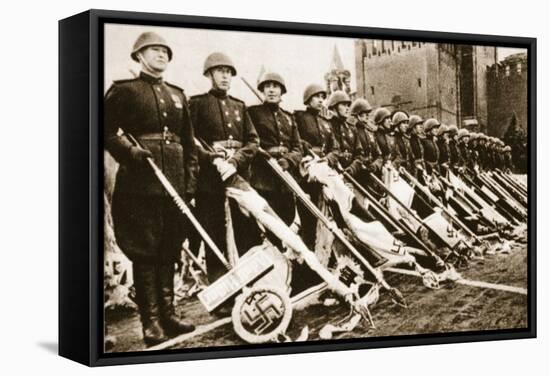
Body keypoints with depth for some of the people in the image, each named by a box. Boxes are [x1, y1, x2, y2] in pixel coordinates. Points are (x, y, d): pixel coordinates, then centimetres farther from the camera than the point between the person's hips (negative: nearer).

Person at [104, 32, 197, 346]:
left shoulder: (178, 95, 19)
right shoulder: (124, 90, 4)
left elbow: (189, 142, 17)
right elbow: (107, 130, -3)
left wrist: (191, 179, 10)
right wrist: (129, 150, -18)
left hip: (174, 181, 5)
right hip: (140, 182, -5)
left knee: (170, 250, 8)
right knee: (145, 251, -4)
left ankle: (168, 312, 16)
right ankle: (151, 321, 0)